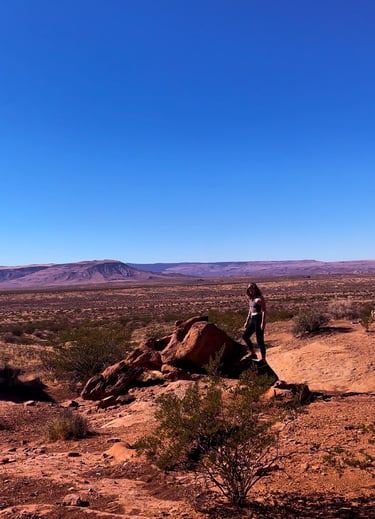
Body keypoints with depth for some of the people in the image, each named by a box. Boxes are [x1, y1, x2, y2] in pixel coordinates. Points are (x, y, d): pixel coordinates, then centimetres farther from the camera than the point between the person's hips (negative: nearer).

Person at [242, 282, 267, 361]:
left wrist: (263, 323, -21)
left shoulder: (259, 298, -11)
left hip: (258, 319, -9)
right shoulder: (251, 299, 13)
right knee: (245, 336, 11)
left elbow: (264, 311, -15)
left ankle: (263, 359, 6)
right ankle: (253, 354, 23)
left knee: (259, 340, -4)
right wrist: (247, 321, 20)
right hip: (252, 320, 9)